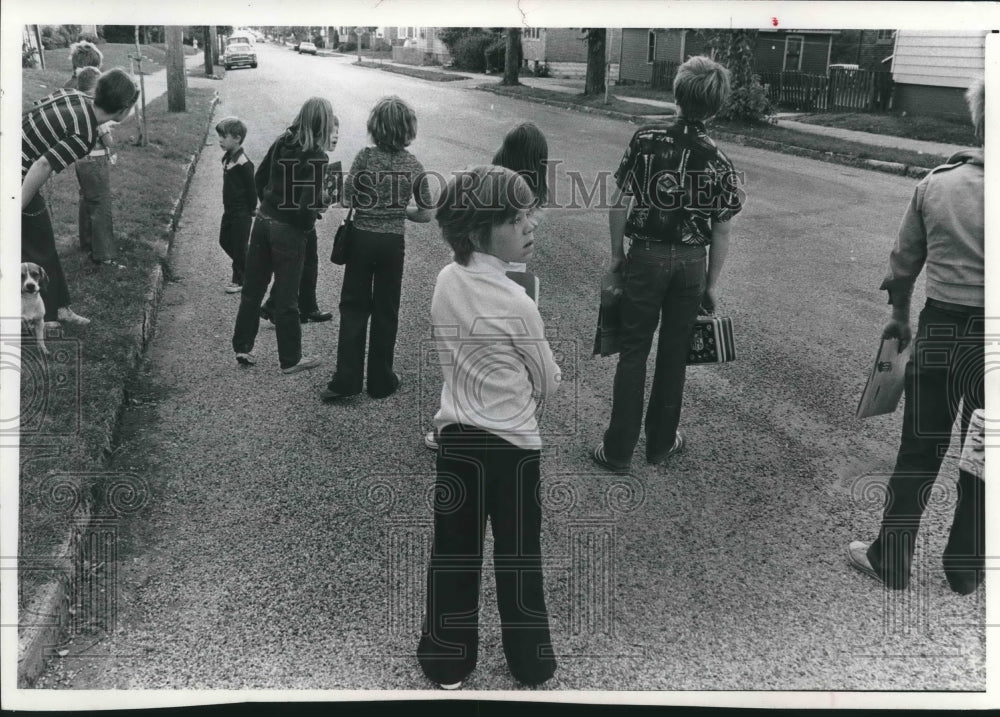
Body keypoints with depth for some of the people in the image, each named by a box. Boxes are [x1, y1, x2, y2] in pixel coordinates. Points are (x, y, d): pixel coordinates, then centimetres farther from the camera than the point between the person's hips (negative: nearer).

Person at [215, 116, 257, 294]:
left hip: (242, 214, -9)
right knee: (225, 241, 18)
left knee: (239, 247, 2)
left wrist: (251, 210, -10)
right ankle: (244, 269, 35)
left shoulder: (243, 163, -22)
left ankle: (240, 280, 16)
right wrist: (227, 206, 15)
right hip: (230, 211, 9)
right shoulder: (227, 158, 5)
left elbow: (252, 188, -18)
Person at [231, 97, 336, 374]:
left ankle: (242, 348, 26)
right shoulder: (317, 158, -18)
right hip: (289, 231, -6)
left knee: (252, 288, 16)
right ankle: (290, 359, 19)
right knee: (286, 298, 6)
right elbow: (309, 204, -22)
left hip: (263, 221, 6)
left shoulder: (281, 143, 1)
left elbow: (259, 178, 10)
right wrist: (307, 224, -3)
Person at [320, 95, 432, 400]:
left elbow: (347, 199, -8)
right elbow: (425, 214, 3)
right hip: (393, 243, 1)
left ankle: (346, 380, 6)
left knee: (353, 308, 9)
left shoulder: (366, 156, -9)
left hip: (362, 238, -1)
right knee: (386, 312, 11)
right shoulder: (414, 166, -3)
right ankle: (381, 382, 20)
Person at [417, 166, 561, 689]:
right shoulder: (516, 303, -20)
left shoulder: (445, 281, -3)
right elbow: (549, 382, -6)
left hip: (456, 436, 5)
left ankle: (445, 662, 27)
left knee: (453, 552, 14)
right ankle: (531, 663, 27)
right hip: (512, 443, -4)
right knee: (519, 556, 12)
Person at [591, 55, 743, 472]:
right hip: (691, 264, 1)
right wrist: (711, 285, 7)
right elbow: (721, 233, -3)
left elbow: (618, 204, -7)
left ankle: (618, 450, 12)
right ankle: (661, 443, 27)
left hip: (645, 258, -1)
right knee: (673, 354, 13)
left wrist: (616, 257, 3)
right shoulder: (718, 163, -6)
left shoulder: (645, 140, -9)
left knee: (633, 352, 7)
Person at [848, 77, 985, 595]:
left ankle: (891, 559, 23)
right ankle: (965, 569, 28)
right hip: (984, 340, -1)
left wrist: (900, 317, 19)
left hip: (939, 330, 1)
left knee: (918, 453, 13)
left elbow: (904, 263, 4)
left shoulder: (935, 183, -4)